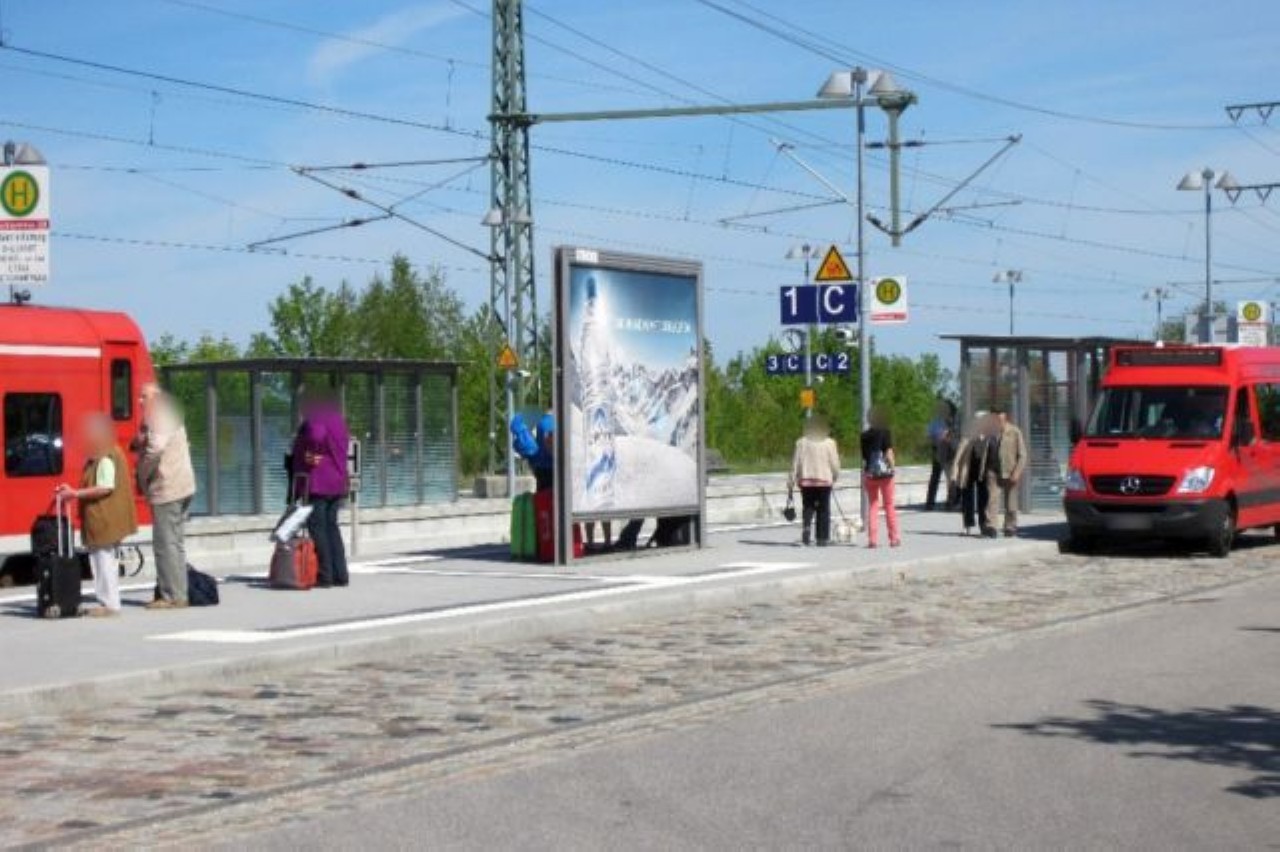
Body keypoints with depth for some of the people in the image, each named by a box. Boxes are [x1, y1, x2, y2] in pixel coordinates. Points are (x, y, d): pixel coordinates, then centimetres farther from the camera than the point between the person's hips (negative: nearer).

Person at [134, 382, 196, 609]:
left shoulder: (159, 418, -12)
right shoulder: (170, 416, 20)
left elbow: (155, 449, -25)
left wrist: (142, 476, -13)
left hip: (166, 490, -10)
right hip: (182, 487, 10)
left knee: (165, 544, -8)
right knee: (176, 543, 14)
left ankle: (172, 596, -7)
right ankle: (179, 593, 18)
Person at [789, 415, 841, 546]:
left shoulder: (801, 442, 0)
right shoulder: (829, 443, -3)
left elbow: (796, 462, 0)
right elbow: (835, 463, -1)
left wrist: (792, 481, 4)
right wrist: (835, 476, 16)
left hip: (806, 480, 1)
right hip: (824, 481, -1)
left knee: (808, 507, 12)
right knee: (823, 510, 5)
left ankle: (807, 526, -15)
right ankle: (822, 538, 4)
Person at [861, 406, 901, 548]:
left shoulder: (864, 436, 5)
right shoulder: (885, 433, -6)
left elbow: (862, 458, 6)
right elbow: (889, 454, -13)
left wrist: (863, 474, 12)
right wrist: (892, 466, -3)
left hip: (869, 474, 3)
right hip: (884, 472, -3)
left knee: (872, 504, 10)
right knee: (889, 505, 7)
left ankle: (872, 538, 4)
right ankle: (894, 537, 11)